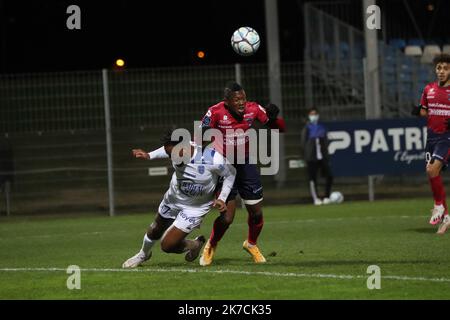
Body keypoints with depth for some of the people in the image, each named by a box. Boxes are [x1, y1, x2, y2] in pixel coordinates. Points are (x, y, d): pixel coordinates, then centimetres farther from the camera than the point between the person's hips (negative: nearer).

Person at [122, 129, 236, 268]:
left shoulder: (212, 160, -37)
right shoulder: (175, 150, -24)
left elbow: (231, 173, -15)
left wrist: (222, 198, -19)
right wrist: (149, 155, -4)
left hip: (195, 208, -4)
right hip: (173, 198, 4)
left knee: (168, 245, -10)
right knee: (156, 229, 26)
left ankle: (195, 245, 21)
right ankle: (143, 254, 58)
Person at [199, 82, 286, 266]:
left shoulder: (253, 109, -12)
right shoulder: (216, 112, -21)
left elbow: (280, 128, -4)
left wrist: (273, 118, -24)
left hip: (245, 164, 3)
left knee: (256, 212, 4)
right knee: (227, 217, -10)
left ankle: (251, 244, 34)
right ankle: (211, 247, 19)